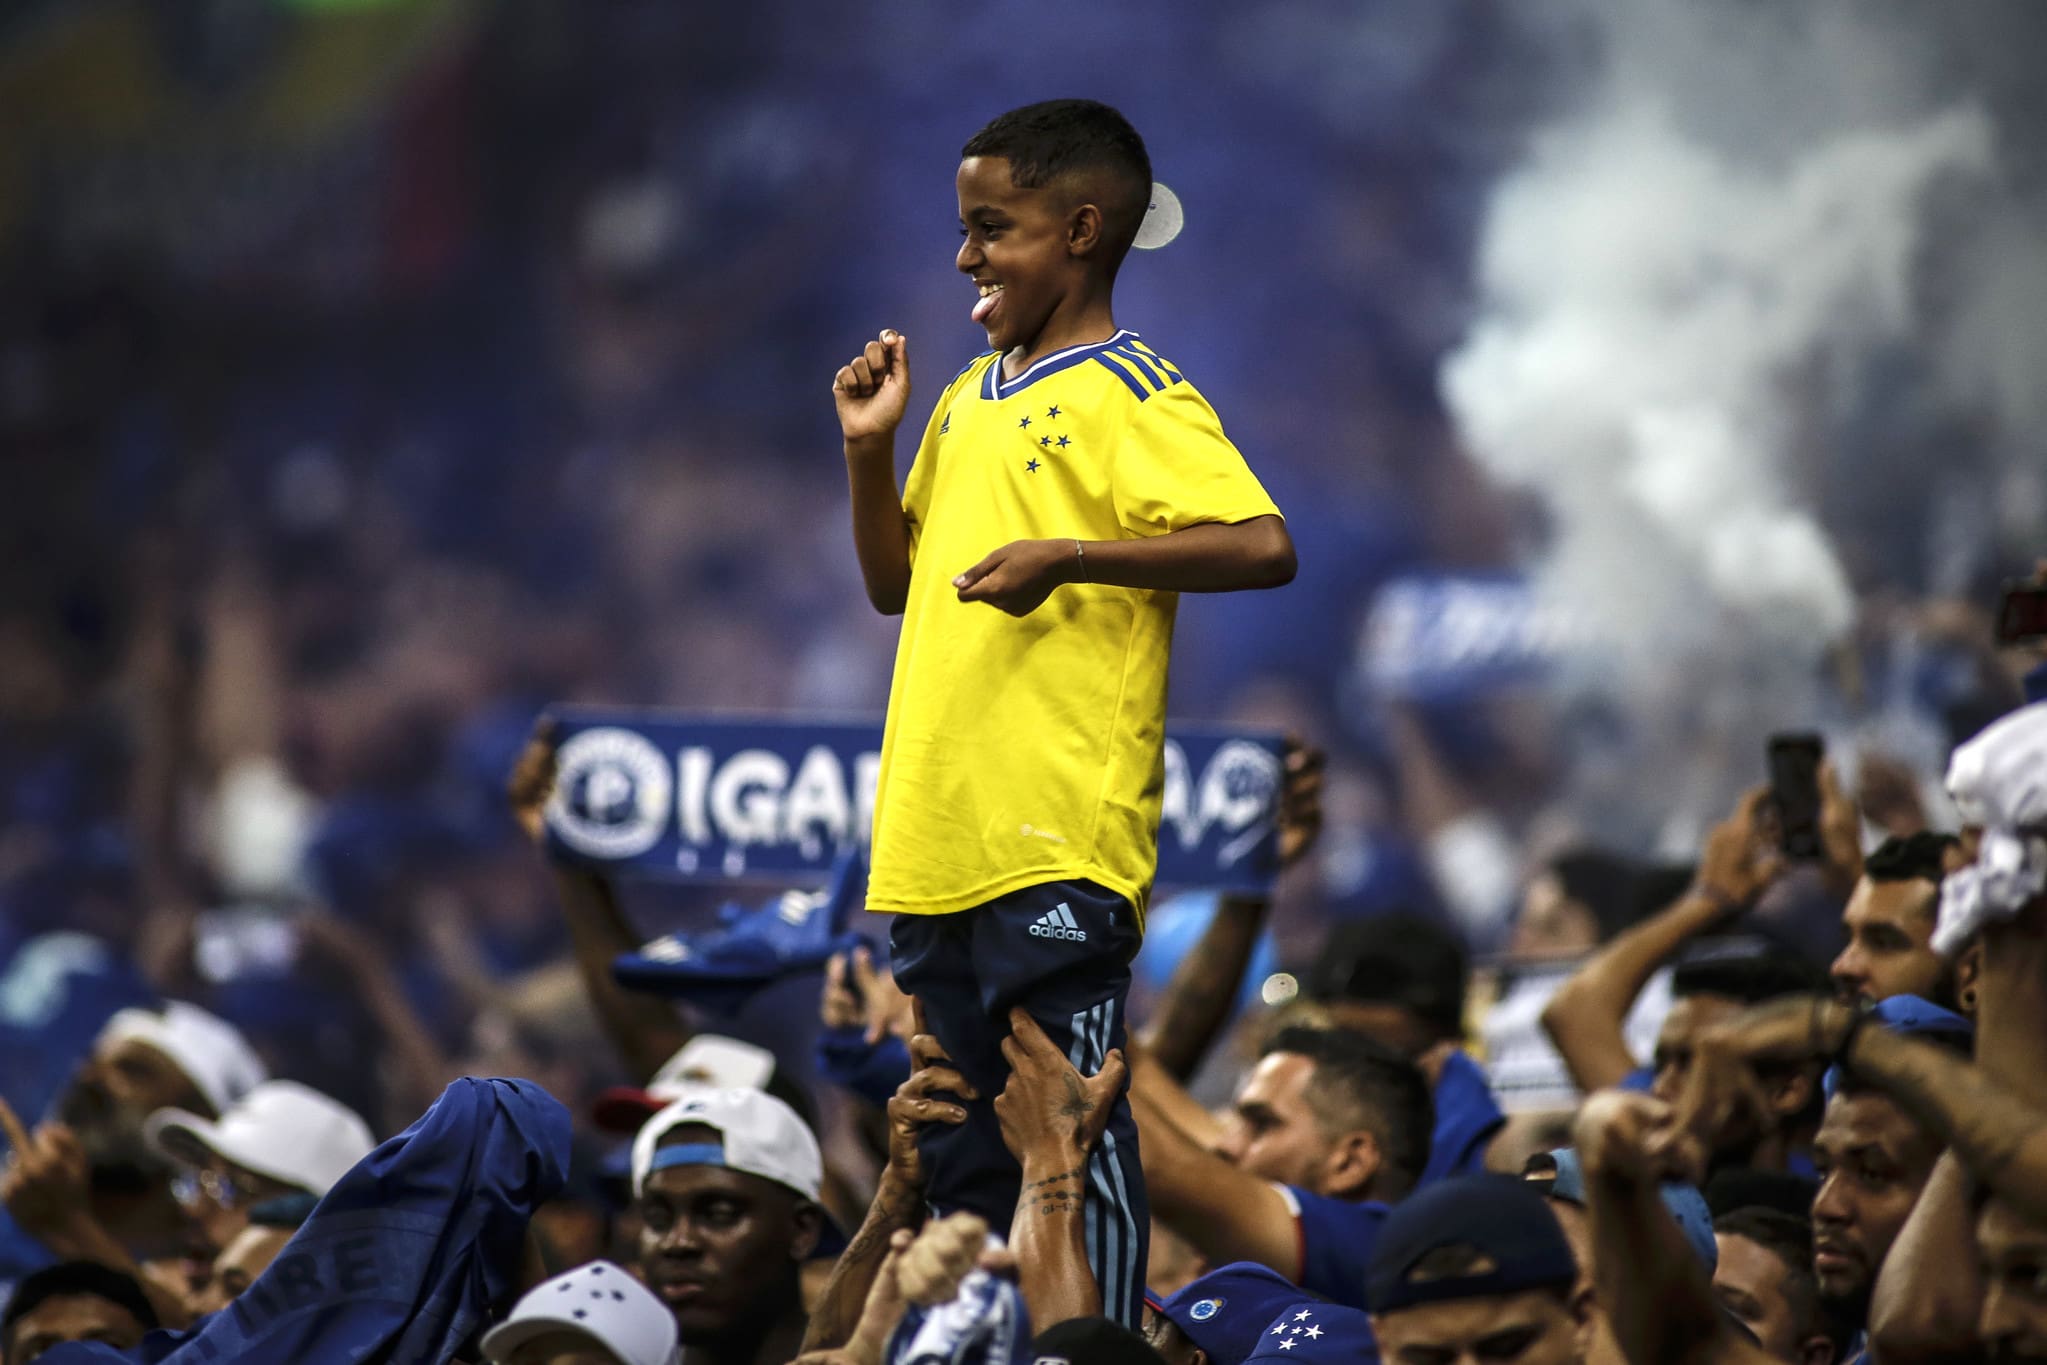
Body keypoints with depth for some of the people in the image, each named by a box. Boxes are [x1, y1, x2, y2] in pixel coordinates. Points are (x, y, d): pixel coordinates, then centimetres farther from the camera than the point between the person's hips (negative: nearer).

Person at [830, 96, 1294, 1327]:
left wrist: (1065, 556, -23)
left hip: (1058, 844, -8)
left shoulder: (1131, 399, -7)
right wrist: (870, 450, 11)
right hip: (936, 841, 8)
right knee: (963, 1154, 12)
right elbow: (896, 583, 27)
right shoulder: (968, 401, 18)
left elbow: (1264, 546, -19)